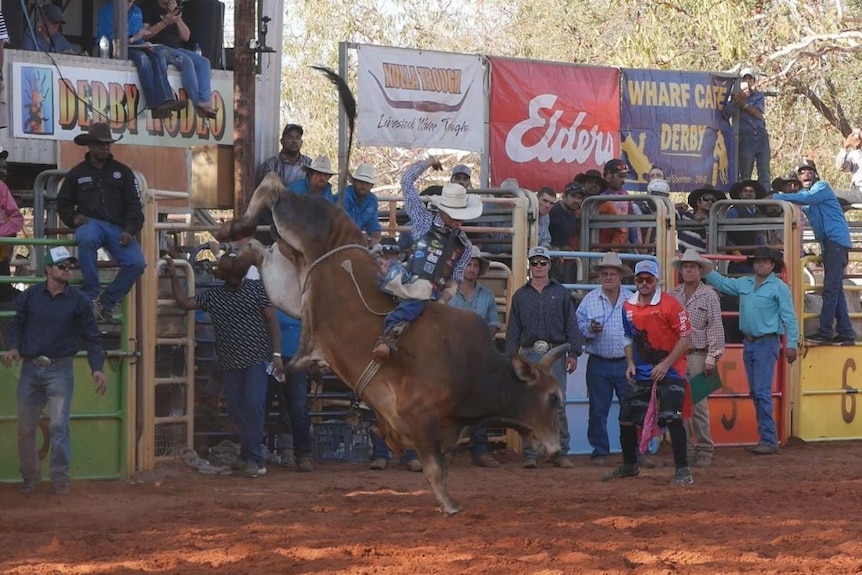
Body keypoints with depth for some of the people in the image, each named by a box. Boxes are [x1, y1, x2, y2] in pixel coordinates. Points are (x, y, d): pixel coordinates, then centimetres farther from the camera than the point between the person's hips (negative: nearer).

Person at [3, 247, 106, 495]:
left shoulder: (79, 301, 0)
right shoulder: (30, 296, 3)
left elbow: (91, 337, 1)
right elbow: (17, 325, 10)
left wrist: (97, 368, -10)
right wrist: (14, 348, -10)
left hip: (60, 369, -2)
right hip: (30, 368, 2)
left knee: (59, 425, -10)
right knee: (25, 427, 7)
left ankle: (60, 477, -6)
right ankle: (30, 476, 21)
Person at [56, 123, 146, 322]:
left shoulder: (122, 171, 14)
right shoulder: (77, 174, 14)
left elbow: (134, 204, 7)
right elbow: (63, 204, 19)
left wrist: (129, 230, -9)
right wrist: (74, 218, -5)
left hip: (117, 227, 2)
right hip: (90, 223, -2)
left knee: (136, 263, -25)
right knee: (86, 239, -41)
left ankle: (107, 301, -6)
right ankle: (91, 296, -29)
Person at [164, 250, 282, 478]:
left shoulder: (256, 290, -4)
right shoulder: (213, 296, 9)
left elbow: (272, 321, -4)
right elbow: (184, 302, 11)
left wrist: (276, 354, -9)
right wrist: (173, 277, 2)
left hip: (256, 359, -5)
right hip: (230, 363, 5)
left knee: (253, 405, -14)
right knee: (236, 408, 5)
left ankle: (253, 458, -12)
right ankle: (249, 456, 16)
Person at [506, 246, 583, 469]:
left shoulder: (561, 293, 11)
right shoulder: (520, 296, 14)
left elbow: (571, 325, 8)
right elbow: (513, 329, 13)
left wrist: (573, 353, -1)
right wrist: (511, 357, 4)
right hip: (530, 354, 1)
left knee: (558, 405, -4)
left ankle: (561, 453, -2)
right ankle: (530, 454, 1)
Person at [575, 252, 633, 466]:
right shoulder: (589, 300, 7)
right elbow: (577, 326, 5)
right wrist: (590, 329, -16)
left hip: (626, 363, 0)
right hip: (598, 364, 0)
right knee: (598, 410, 3)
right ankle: (600, 451, 11)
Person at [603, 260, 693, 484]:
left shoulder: (670, 304, -13)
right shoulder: (628, 306, 6)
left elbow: (685, 337, -13)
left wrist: (666, 364, -18)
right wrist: (630, 363, 5)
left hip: (670, 371, -6)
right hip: (641, 372, 6)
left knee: (671, 417, -18)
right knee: (626, 418, 9)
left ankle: (682, 469, -13)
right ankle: (629, 465, 29)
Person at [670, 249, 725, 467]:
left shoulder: (709, 295, 0)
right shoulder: (673, 295, 10)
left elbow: (715, 328, -2)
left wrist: (712, 358, -8)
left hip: (697, 355, -4)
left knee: (698, 405, -5)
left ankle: (704, 451, 2)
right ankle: (685, 448, 10)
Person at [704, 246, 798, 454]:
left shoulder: (779, 288, -6)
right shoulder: (744, 284, 12)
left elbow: (789, 318, -8)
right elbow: (721, 282, 23)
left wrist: (791, 344, -14)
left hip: (767, 343, -7)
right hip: (749, 343, 7)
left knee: (762, 392, -12)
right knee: (755, 393, 9)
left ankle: (769, 440, -12)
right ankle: (766, 437, 14)